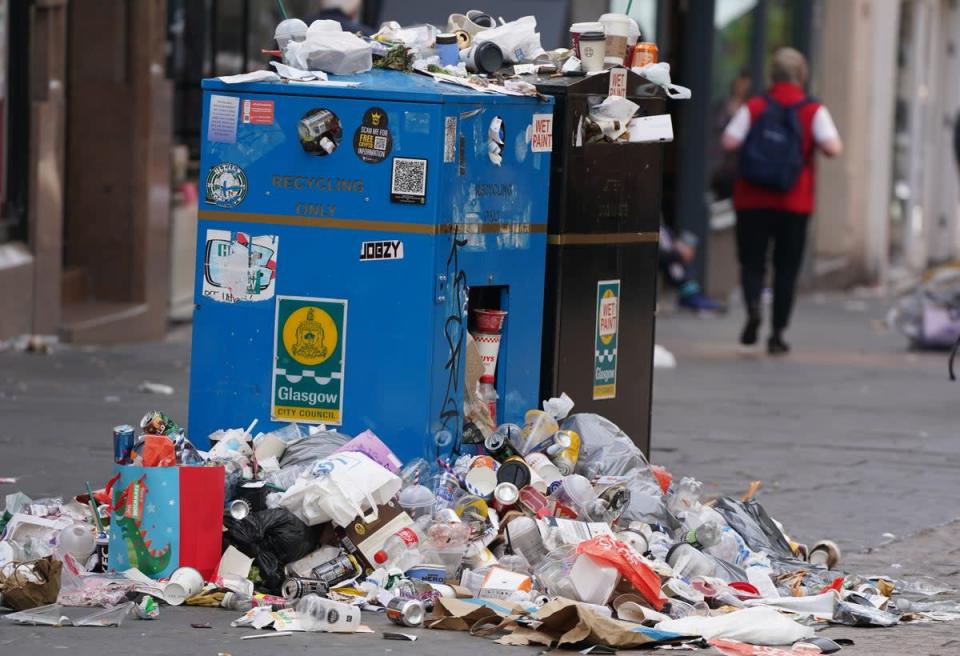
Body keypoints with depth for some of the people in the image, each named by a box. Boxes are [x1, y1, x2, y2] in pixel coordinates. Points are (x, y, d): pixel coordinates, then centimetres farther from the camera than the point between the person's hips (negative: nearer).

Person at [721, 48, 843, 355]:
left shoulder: (754, 108, -1)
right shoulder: (814, 111, -3)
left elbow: (729, 141, -11)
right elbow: (832, 147, -15)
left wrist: (752, 141, 9)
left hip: (752, 200, 0)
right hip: (794, 203, 0)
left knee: (752, 262, 8)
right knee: (786, 269, 9)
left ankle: (752, 306, -21)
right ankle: (777, 334, 7)